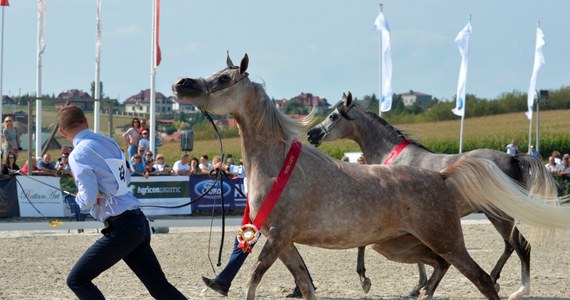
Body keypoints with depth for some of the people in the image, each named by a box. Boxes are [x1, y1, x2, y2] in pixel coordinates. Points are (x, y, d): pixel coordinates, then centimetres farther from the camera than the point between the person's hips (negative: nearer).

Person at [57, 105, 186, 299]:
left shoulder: (79, 154, -11)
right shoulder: (109, 142, 12)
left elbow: (87, 201, -18)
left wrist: (78, 197, 3)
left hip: (121, 228, -8)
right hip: (139, 222, 8)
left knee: (77, 280, 1)